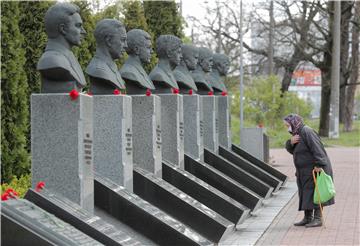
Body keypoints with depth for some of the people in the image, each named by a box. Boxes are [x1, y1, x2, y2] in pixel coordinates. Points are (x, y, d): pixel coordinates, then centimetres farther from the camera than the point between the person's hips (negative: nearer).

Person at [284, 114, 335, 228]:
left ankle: (318, 219, -6)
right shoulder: (297, 133, 13)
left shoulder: (306, 132, -18)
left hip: (315, 169, -10)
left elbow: (316, 148, -25)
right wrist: (291, 142, -11)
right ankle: (308, 218, 16)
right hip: (304, 171, 10)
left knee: (314, 193, -9)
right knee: (305, 194, 11)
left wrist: (318, 165, -31)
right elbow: (291, 150, 11)